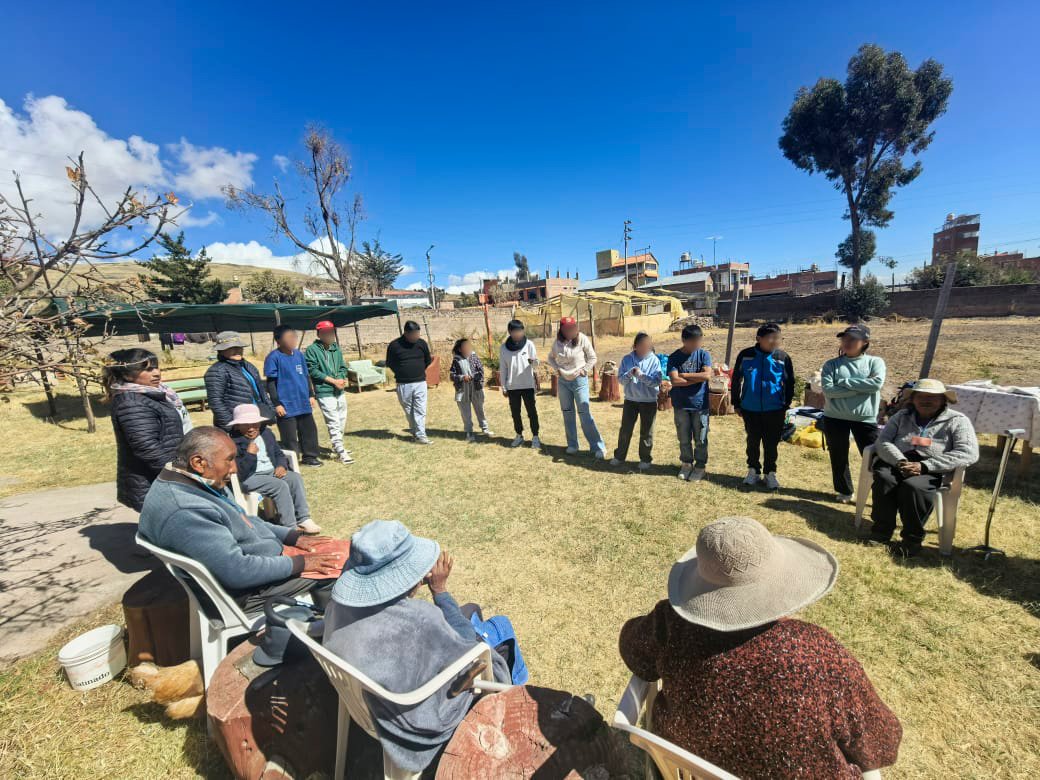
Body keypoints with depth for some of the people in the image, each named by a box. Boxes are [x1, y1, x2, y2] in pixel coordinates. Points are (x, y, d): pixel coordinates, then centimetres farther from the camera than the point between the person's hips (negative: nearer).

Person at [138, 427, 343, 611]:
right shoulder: (184, 512, -32)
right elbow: (237, 571, -31)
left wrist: (293, 536, 4)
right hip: (247, 591, -9)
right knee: (329, 570, -3)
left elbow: (241, 521, 12)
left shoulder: (194, 483, -1)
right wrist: (299, 563, -19)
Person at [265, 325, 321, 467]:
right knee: (289, 436, 3)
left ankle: (309, 457, 28)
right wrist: (276, 404, -12)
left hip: (303, 403, 6)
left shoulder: (299, 354, 8)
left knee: (309, 430, 13)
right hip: (286, 406, -6)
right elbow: (271, 382, -9)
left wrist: (311, 395, 17)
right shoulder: (274, 357, -10)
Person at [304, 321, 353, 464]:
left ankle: (337, 445, 33)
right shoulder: (312, 350, -7)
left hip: (340, 391, 7)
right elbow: (313, 370, -12)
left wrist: (342, 379, -7)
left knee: (342, 421, 15)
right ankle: (341, 452, 0)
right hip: (325, 393, -7)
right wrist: (333, 380, -15)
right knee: (333, 424, -5)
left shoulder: (336, 348, 11)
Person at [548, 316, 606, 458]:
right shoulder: (557, 342, -5)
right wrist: (556, 368, -2)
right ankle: (572, 445, 24)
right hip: (563, 381, 4)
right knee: (568, 414, 11)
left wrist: (584, 370, -12)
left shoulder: (582, 339, -13)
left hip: (579, 381, -4)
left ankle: (598, 447, 0)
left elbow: (592, 358, -1)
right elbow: (551, 357, 14)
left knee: (585, 413, -7)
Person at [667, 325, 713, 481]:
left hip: (700, 404, 0)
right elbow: (675, 380, -17)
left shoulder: (704, 354, -3)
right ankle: (686, 463, 31)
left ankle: (700, 466, 25)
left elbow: (707, 375, -17)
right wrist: (697, 378, -15)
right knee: (684, 439, 13)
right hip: (681, 405, 0)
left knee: (700, 439, 9)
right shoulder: (674, 357, -5)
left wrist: (684, 375, -14)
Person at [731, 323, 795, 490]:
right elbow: (736, 380, 3)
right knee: (752, 442, 13)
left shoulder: (783, 357, -4)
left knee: (771, 444, 8)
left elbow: (790, 383, 6)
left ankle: (770, 473, 24)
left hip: (775, 410, 0)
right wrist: (736, 404, 3)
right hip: (750, 409, 0)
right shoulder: (745, 355, -6)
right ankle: (753, 471, 28)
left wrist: (786, 405, 3)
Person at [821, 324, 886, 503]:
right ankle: (844, 491, 31)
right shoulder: (831, 364, 1)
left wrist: (845, 382, -14)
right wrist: (861, 387, -15)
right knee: (839, 458, 13)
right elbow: (828, 390, -13)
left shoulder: (875, 362, 1)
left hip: (866, 419, -1)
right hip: (835, 418, 2)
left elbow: (877, 383, -18)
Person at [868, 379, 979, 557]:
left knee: (912, 486, -34)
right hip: (897, 462, 2)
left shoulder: (957, 421, 8)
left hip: (931, 469, -2)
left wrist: (924, 466, -18)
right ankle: (882, 529, -15)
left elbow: (969, 453, -7)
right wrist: (900, 461, -16)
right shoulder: (902, 416, 17)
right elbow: (883, 442, 6)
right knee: (884, 478, -31)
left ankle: (913, 539, -16)